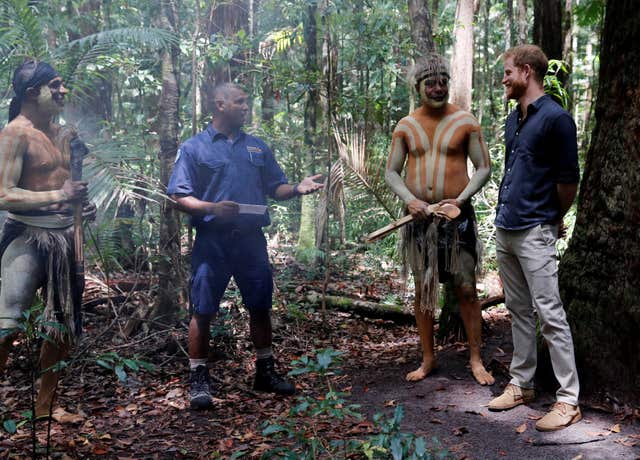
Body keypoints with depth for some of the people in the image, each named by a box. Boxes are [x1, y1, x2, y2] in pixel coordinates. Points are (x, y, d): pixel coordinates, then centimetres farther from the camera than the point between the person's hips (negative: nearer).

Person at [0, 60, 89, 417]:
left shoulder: (62, 132, 11)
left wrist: (80, 205, 9)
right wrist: (59, 196, -25)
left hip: (63, 236, 8)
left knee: (62, 325, 13)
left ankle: (44, 407, 27)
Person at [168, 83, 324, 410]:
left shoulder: (257, 146, 15)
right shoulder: (194, 148, 0)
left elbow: (275, 188, 15)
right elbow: (179, 197, -5)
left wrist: (297, 189, -6)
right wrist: (212, 208, -22)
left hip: (251, 238, 4)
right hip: (212, 240, -4)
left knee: (260, 306, 11)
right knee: (202, 311, 0)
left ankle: (265, 371, 26)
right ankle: (198, 379, 13)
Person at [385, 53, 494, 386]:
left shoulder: (464, 121, 1)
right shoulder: (406, 126, 7)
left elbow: (484, 167, 1)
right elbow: (391, 172, 7)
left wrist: (461, 198, -14)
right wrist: (410, 200, -10)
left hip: (457, 215, -2)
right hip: (419, 216, 3)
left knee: (466, 289, 0)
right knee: (423, 290, 8)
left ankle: (476, 359, 12)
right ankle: (428, 359, 20)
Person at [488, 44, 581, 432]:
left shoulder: (556, 118, -12)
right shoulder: (514, 119, 14)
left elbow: (568, 179, -9)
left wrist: (554, 219, 4)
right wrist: (509, 211, 16)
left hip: (535, 232, -8)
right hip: (505, 228, 8)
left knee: (550, 314, -6)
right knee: (519, 310, 14)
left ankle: (569, 401, 2)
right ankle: (521, 384, 24)